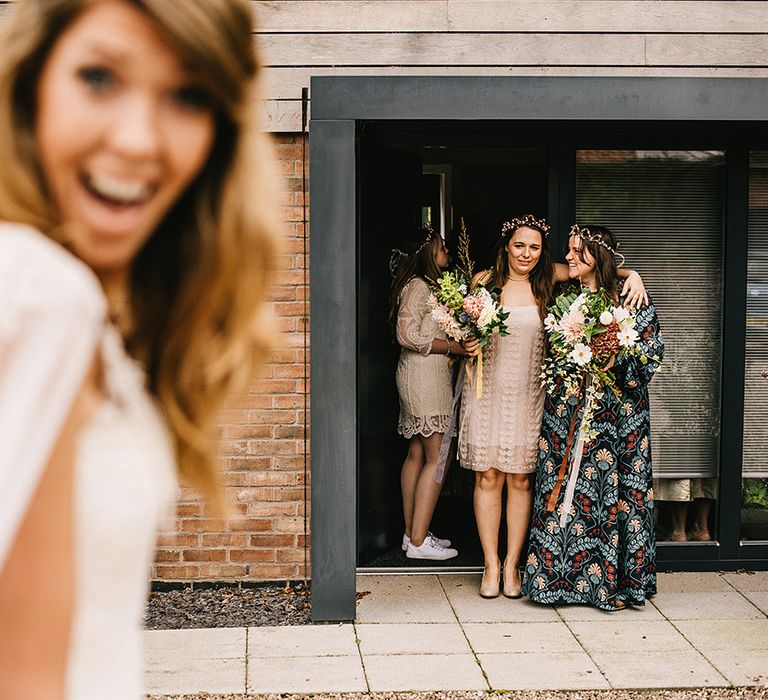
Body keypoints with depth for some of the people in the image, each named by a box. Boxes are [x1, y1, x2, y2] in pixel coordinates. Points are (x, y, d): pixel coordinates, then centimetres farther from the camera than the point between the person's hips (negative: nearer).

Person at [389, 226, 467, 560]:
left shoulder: (423, 285, 18)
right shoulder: (418, 286, -13)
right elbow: (408, 335, -20)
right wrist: (455, 347, -16)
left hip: (421, 376, 10)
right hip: (425, 374, -10)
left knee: (417, 454, 11)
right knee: (437, 457, -9)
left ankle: (412, 532, 16)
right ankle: (418, 540, -8)